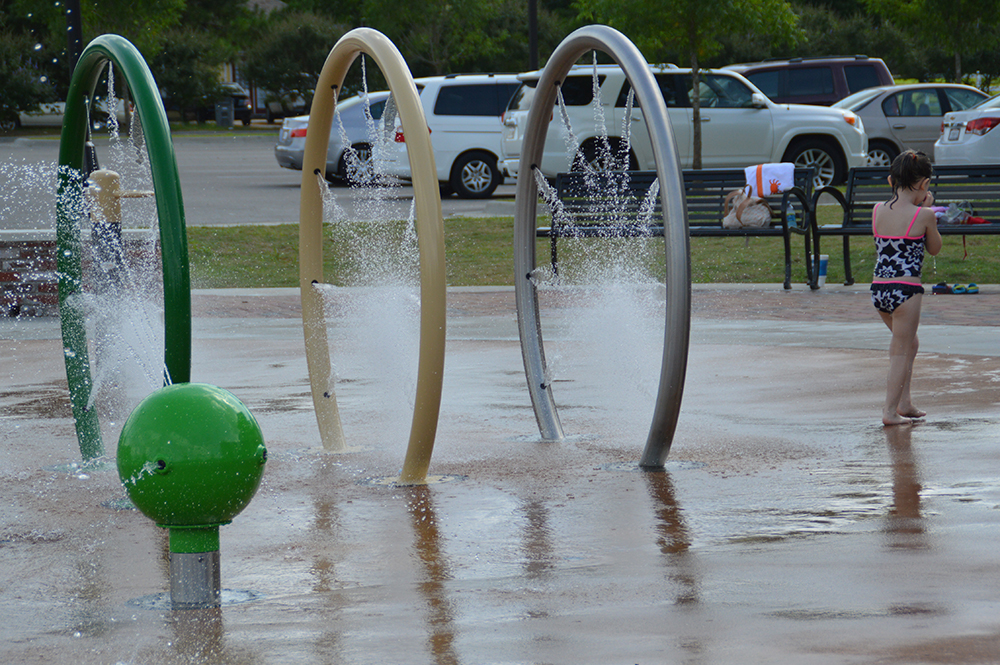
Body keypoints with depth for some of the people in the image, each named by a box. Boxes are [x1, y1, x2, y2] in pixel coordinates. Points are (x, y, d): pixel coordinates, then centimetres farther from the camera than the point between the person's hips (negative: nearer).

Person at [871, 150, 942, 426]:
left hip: (879, 287, 6)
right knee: (900, 351, 5)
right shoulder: (923, 215, -11)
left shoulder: (878, 210, 3)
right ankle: (891, 410, 5)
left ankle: (904, 403, 27)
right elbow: (934, 248, 5)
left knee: (909, 344, 24)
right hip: (906, 290, -6)